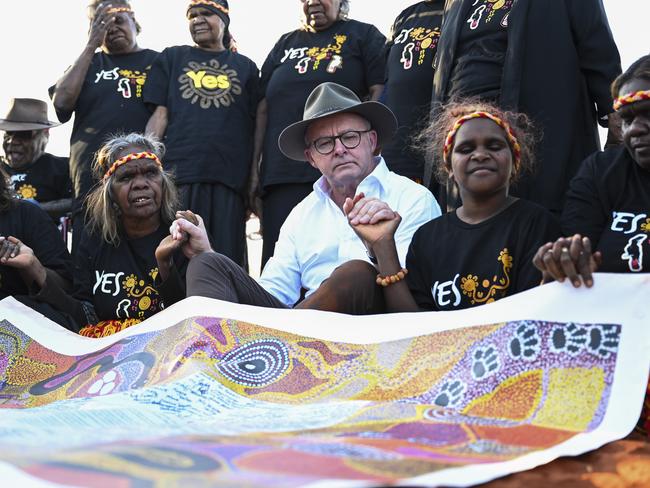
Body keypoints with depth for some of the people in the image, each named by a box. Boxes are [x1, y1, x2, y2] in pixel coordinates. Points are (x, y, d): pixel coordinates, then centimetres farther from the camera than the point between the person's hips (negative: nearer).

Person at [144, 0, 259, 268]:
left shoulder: (245, 67, 18)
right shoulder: (171, 58, 18)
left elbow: (254, 127, 14)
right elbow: (159, 116, 10)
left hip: (229, 176, 0)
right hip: (179, 174, 0)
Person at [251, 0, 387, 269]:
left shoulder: (363, 35, 12)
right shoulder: (285, 44, 23)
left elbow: (380, 92, 1)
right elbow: (263, 109, 20)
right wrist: (255, 169, 12)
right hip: (281, 174, 4)